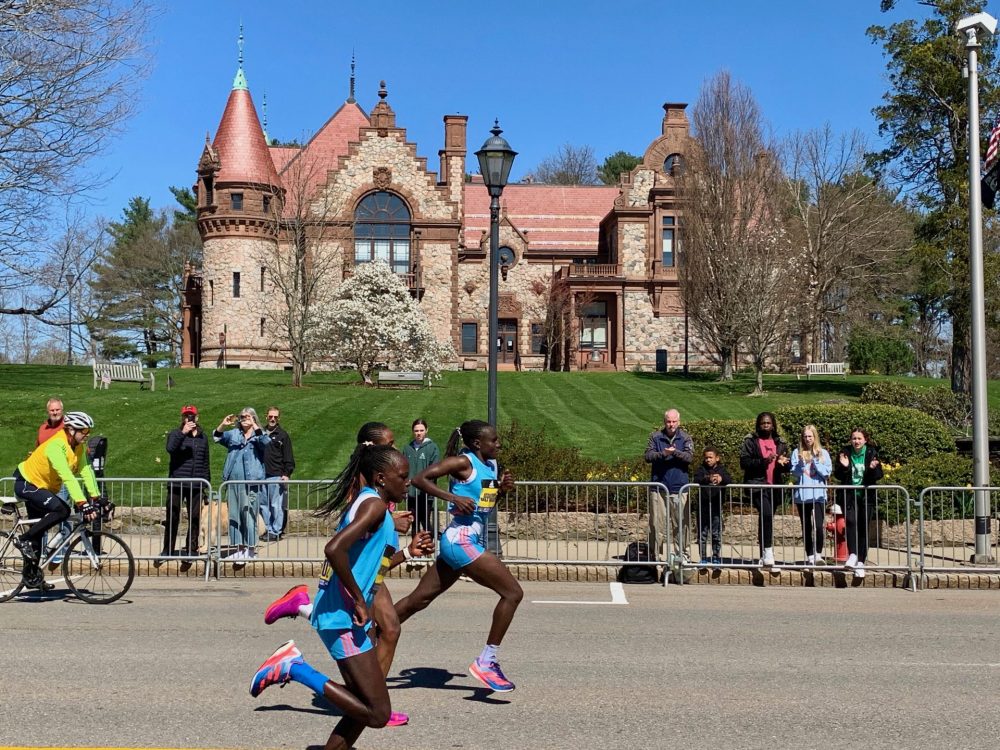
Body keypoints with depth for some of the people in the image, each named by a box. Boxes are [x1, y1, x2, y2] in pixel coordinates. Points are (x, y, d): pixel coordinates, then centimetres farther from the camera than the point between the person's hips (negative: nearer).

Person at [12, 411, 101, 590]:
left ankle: (31, 575, 26)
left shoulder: (79, 446, -5)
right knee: (62, 511, -28)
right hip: (26, 483, -9)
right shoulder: (56, 446, -31)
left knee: (38, 531, 15)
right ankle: (24, 540, -15)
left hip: (40, 487, 9)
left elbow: (85, 471, -8)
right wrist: (82, 504, -45)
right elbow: (67, 477, -39)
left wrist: (96, 497, -17)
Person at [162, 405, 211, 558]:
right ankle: (168, 549, 9)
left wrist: (207, 482, 16)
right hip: (177, 485, -3)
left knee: (195, 518, 5)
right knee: (172, 518, 1)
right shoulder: (175, 434, 2)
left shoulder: (203, 437, 13)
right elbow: (170, 448, -20)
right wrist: (183, 433, -28)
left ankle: (192, 548, 13)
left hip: (196, 486, 3)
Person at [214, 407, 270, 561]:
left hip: (250, 482, -5)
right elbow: (217, 438, 6)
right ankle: (239, 549, 17)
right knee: (234, 516, 9)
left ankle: (251, 549, 0)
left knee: (249, 515, -6)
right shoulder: (233, 434, 15)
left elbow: (266, 443, -17)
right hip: (232, 481, 5)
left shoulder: (259, 435, 3)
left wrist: (255, 427, -27)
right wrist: (223, 425, -13)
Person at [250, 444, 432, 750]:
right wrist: (359, 601, -22)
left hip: (345, 616, 11)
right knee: (378, 714, -11)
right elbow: (334, 549, -30)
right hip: (344, 618, -11)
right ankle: (295, 668, -8)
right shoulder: (374, 505, -14)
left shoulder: (365, 501, 16)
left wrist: (408, 552, 22)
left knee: (364, 709, 19)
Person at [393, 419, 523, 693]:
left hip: (471, 542, 9)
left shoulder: (491, 464, 13)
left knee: (420, 599, 14)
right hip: (461, 540, -9)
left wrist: (502, 487, 7)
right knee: (513, 593, -9)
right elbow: (420, 479, -17)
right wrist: (453, 497, -25)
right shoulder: (463, 462, -12)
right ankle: (486, 661, -3)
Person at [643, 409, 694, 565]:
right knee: (657, 523, 2)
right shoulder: (655, 437, 7)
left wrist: (675, 452, -23)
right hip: (658, 486, 0)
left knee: (680, 523, 3)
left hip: (679, 488, 0)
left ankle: (680, 553, 13)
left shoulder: (685, 438, 6)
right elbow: (648, 456, -3)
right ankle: (654, 554, 8)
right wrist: (662, 454, -20)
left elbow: (689, 457, -7)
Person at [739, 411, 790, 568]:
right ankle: (768, 552, -21)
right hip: (757, 484, -5)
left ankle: (763, 557, 18)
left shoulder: (780, 443, 15)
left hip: (774, 486, 5)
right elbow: (744, 462, -8)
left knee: (767, 519, 9)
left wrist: (783, 463, -6)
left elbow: (787, 467, 18)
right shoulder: (750, 441, 2)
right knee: (766, 514, -25)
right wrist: (764, 461, -19)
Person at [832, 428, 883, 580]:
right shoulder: (844, 453, -1)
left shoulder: (872, 453, -1)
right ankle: (852, 555, -24)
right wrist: (843, 467, -17)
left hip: (866, 496, 0)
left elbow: (879, 475, -2)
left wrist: (873, 469, -22)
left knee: (863, 528, 3)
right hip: (849, 496, 0)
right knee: (851, 521, -22)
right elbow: (837, 476, 2)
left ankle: (860, 562, 9)